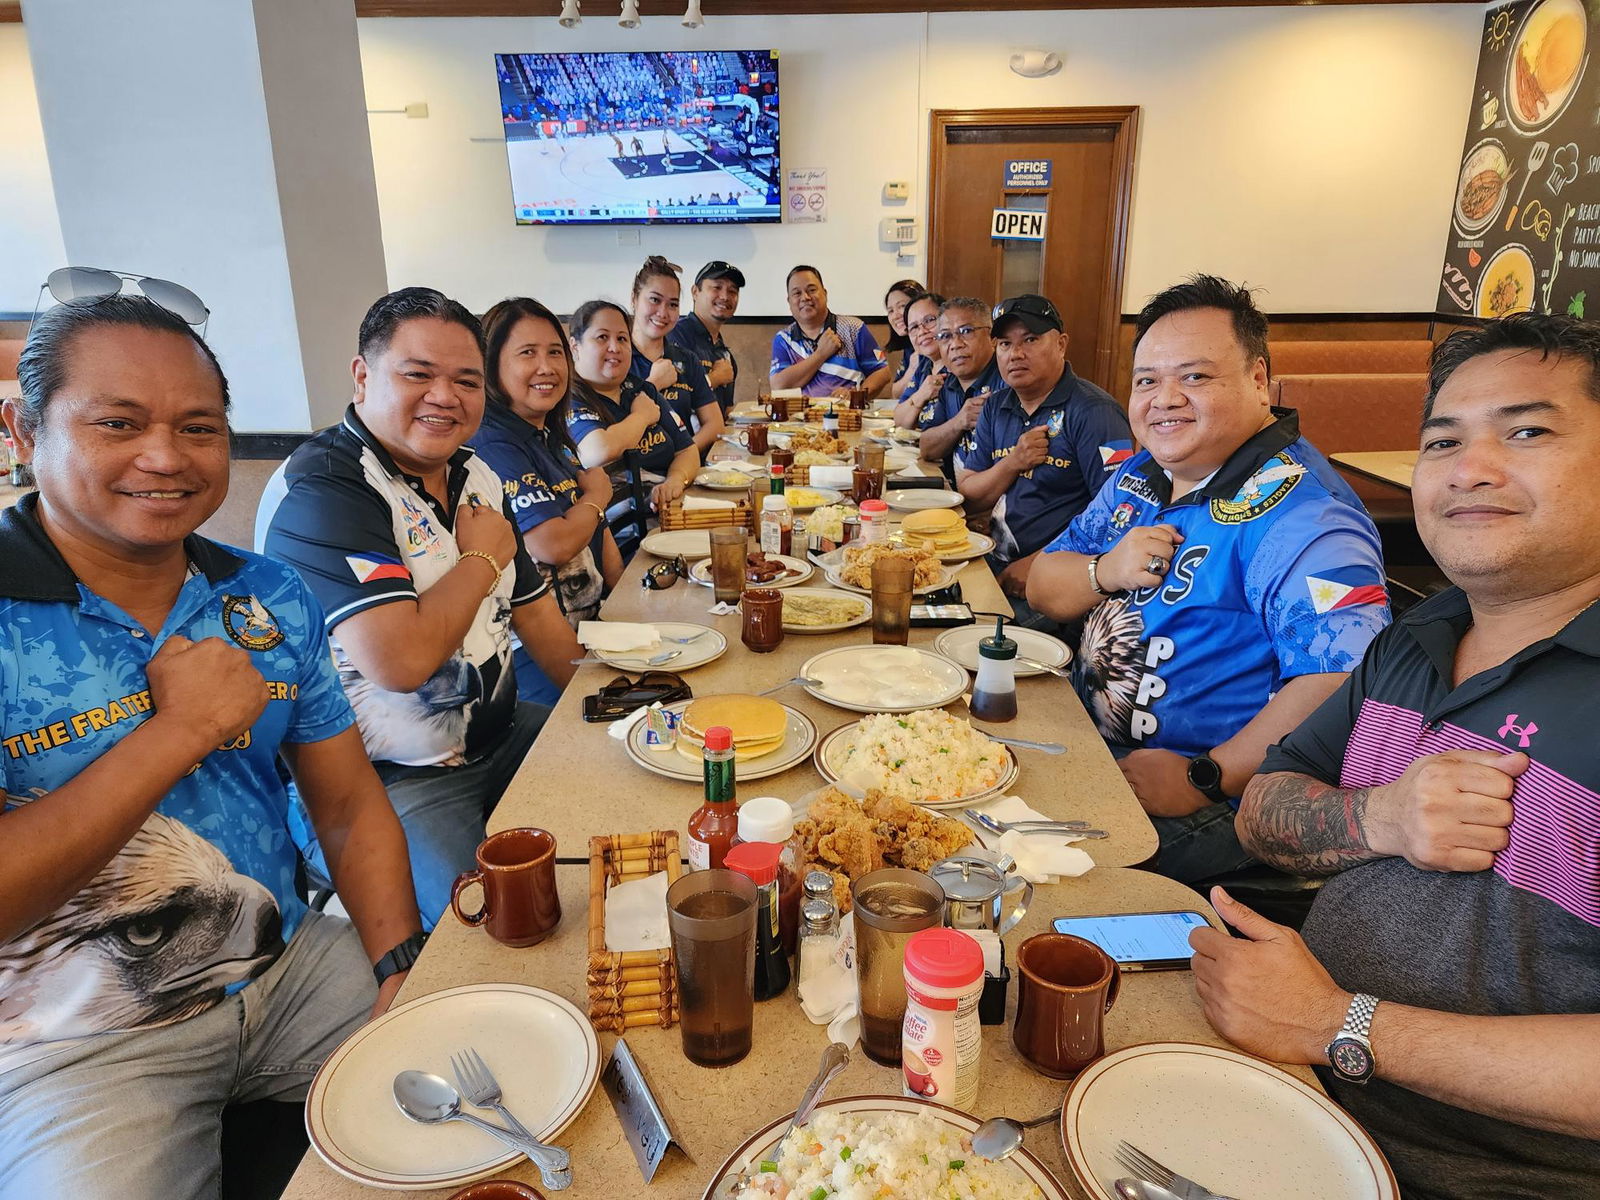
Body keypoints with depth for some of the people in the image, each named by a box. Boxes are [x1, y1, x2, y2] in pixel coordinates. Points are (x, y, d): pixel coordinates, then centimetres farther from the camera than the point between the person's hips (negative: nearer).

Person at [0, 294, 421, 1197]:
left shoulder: (273, 600, 0)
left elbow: (351, 808, 3)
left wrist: (404, 972, -9)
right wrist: (179, 729, -22)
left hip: (292, 966, 4)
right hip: (76, 1038, -3)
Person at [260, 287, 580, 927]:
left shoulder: (474, 476, 8)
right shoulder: (322, 489, -19)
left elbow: (533, 611, 17)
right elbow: (400, 661, -30)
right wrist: (482, 559, -13)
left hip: (500, 735, 9)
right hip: (383, 787, -8)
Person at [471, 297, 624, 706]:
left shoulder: (551, 437, 11)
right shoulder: (492, 445, -19)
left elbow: (598, 533, 15)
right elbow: (552, 544, -28)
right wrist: (597, 495, -9)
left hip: (587, 625, 10)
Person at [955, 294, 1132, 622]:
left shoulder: (1094, 413, -8)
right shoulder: (995, 408, 14)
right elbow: (968, 494, 12)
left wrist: (1039, 563, -19)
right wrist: (1012, 463, -7)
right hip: (994, 566, 7)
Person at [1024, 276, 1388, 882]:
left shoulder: (1299, 511, -19)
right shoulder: (1138, 476, 10)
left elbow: (1346, 679, -31)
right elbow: (1042, 588, 12)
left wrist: (1207, 779, -25)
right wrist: (1104, 572, -10)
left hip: (1216, 810, -8)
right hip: (1089, 744, 8)